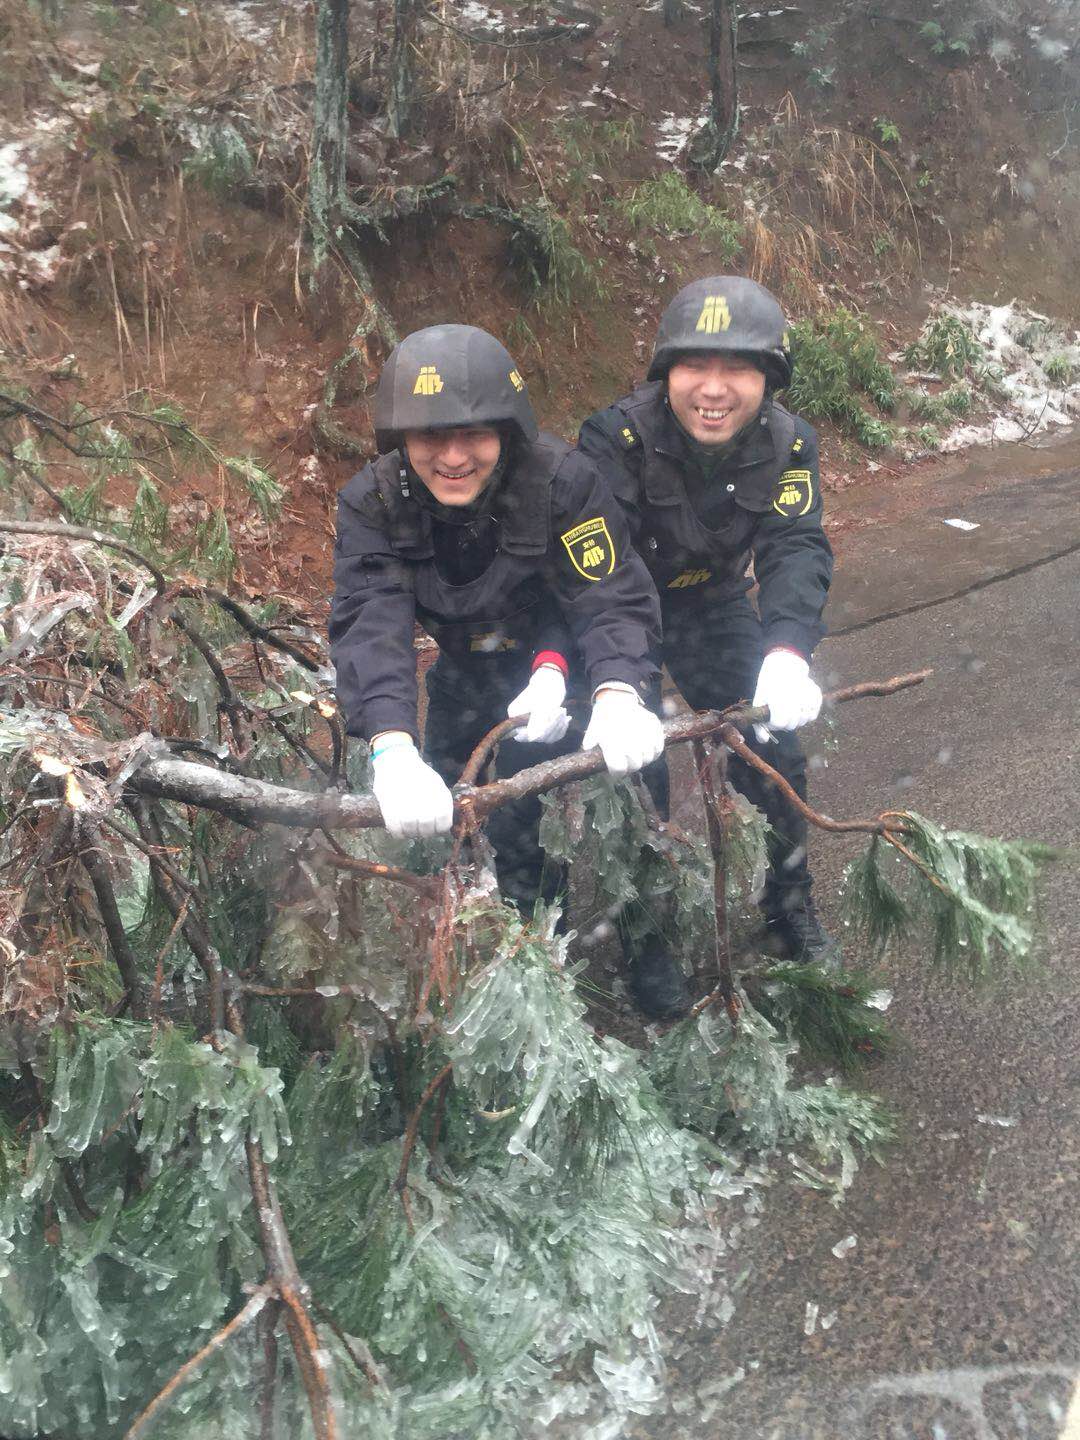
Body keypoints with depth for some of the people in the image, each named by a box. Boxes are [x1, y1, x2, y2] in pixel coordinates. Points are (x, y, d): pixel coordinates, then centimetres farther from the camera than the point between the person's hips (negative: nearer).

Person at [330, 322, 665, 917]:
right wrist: (392, 747, -55)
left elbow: (613, 597, -34)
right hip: (464, 670, 3)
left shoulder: (564, 481, -30)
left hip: (559, 660, -2)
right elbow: (370, 622, -38)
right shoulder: (371, 503, -25)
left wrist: (618, 695, -57)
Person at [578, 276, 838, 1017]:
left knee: (774, 753, -1)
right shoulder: (618, 437, -28)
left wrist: (786, 653, -47)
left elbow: (798, 549, -27)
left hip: (713, 602, 3)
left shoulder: (787, 445, -17)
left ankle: (791, 903, 25)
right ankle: (646, 935, 12)